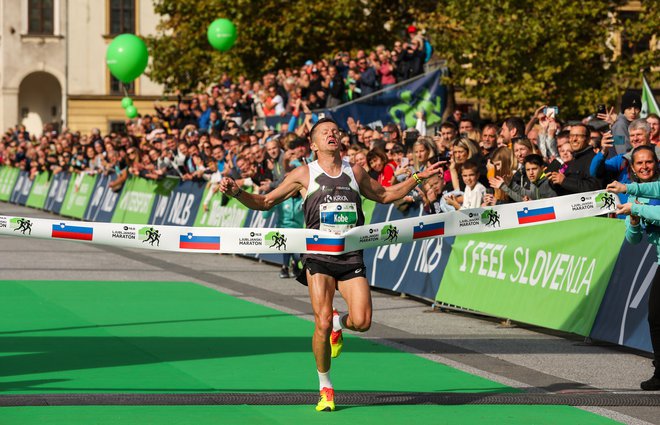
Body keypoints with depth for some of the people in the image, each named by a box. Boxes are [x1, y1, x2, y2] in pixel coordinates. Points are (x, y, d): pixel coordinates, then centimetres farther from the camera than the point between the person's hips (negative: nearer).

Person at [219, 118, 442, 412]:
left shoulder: (355, 172, 12)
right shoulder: (304, 174, 4)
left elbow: (384, 195, 28)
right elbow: (265, 202, 9)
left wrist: (418, 178, 20)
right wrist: (237, 192, -8)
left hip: (351, 256, 2)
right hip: (319, 256, -2)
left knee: (362, 322, -13)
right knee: (322, 324, -14)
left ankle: (339, 323, 26)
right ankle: (325, 388, 6)